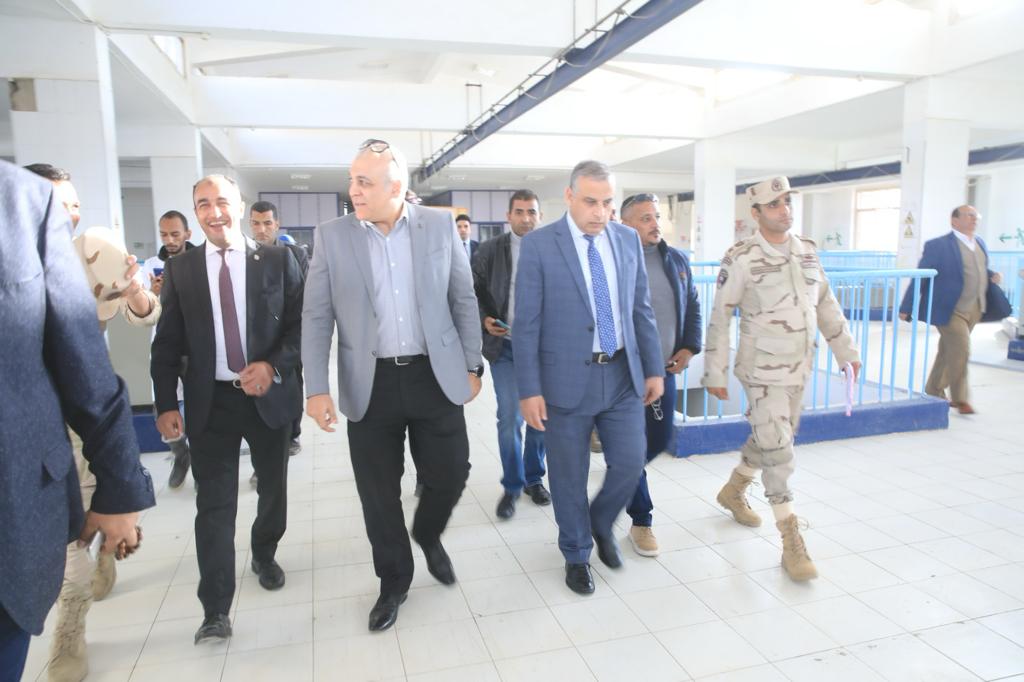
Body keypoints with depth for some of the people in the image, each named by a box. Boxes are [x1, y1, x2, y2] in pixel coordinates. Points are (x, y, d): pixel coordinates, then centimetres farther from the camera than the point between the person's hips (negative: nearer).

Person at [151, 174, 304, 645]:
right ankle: (216, 611, 10)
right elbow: (167, 343, 3)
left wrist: (274, 365, -18)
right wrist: (166, 404, -4)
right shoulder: (180, 269, 3)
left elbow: (302, 323, -3)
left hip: (268, 395, 0)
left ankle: (264, 555, 44)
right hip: (209, 402, 0)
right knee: (214, 505, 0)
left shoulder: (277, 260, -1)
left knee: (273, 490, 16)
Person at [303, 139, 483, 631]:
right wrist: (317, 388, -7)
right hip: (370, 384, 0)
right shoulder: (331, 236, 0)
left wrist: (472, 364, 5)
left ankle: (428, 535, 39)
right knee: (378, 493, 8)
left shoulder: (440, 225, 0)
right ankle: (393, 581, 31)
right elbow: (316, 317, 0)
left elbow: (463, 301, 5)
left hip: (436, 377, 0)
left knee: (450, 475, 5)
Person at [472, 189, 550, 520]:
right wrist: (484, 319, -11)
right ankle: (512, 486, 17)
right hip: (505, 346, -1)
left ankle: (534, 478, 30)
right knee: (509, 419, 0)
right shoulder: (491, 250, 0)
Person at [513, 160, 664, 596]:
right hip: (566, 379, -3)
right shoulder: (538, 245, -9)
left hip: (623, 375, 4)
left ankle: (601, 523, 39)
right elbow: (526, 324, -9)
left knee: (629, 464, 7)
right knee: (569, 477, 10)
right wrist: (529, 389, -12)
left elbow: (641, 310, 10)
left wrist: (654, 368, 9)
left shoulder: (628, 239, 5)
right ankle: (576, 554, 34)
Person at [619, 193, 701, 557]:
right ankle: (641, 522, 17)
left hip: (665, 369, 6)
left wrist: (689, 347, 3)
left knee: (661, 438, 16)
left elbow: (693, 306, 16)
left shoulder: (677, 260, 8)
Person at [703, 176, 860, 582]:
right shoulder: (741, 259, -13)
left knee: (771, 441, 18)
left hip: (798, 369, 6)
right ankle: (792, 543, 4)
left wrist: (846, 350, 14)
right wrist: (715, 373, -11)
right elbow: (719, 319, -11)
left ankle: (733, 492, 42)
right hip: (762, 372, -6)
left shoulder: (807, 251, 5)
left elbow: (826, 306, 13)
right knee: (777, 451, -5)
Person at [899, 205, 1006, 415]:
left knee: (948, 353, 15)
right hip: (950, 310, -7)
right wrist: (906, 308, -11)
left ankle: (934, 392, 28)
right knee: (960, 351, -9)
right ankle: (960, 399, 5)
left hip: (974, 310, 7)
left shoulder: (979, 243, 12)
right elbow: (920, 278, -10)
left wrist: (992, 276, 1)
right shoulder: (938, 245, -10)